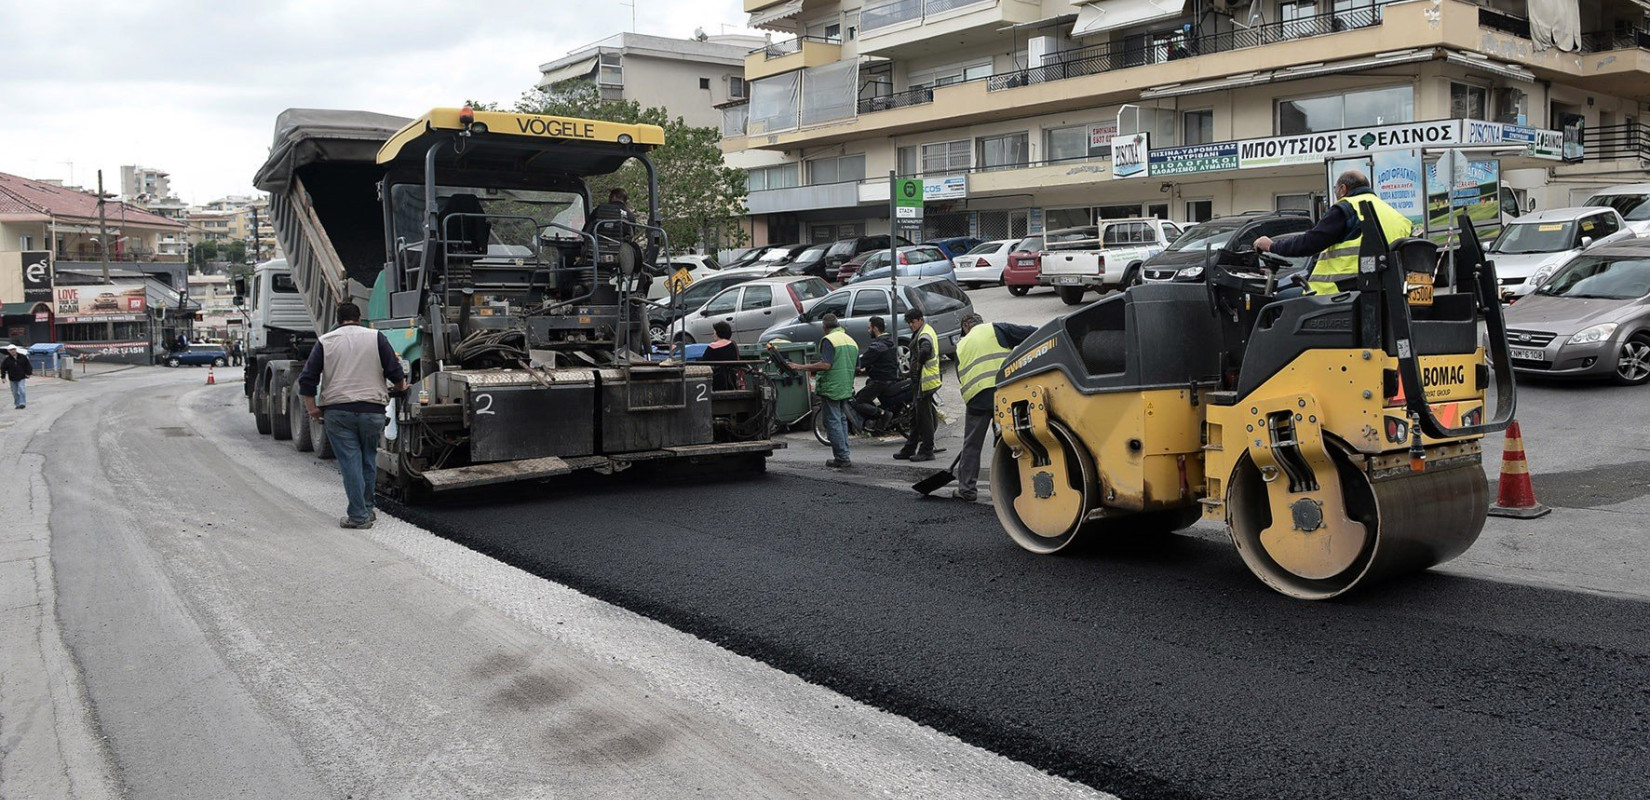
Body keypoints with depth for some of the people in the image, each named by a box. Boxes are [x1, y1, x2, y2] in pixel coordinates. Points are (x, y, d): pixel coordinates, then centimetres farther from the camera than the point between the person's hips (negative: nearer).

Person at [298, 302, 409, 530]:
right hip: (372, 410, 0)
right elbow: (395, 372, 2)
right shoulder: (375, 337, 5)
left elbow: (307, 380, 3)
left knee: (350, 462, 0)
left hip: (337, 410, 0)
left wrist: (312, 408, 11)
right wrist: (401, 386, 22)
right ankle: (367, 509, 23)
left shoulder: (325, 342, 8)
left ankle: (359, 515, -2)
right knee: (368, 460, 15)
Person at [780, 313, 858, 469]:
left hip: (831, 388, -8)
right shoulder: (852, 341, 13)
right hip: (846, 388, 8)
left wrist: (802, 367, -21)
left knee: (833, 422, -3)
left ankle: (842, 458, -3)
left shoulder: (829, 340, -12)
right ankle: (843, 456, 18)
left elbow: (826, 364, -24)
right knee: (842, 420, 16)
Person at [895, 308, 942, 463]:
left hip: (925, 380, -11)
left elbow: (925, 350, -36)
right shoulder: (922, 332, 17)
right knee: (915, 414, 15)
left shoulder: (924, 335, -16)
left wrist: (919, 363, -20)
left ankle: (927, 451, 0)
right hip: (921, 380, 11)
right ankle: (910, 449, 22)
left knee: (924, 415, -5)